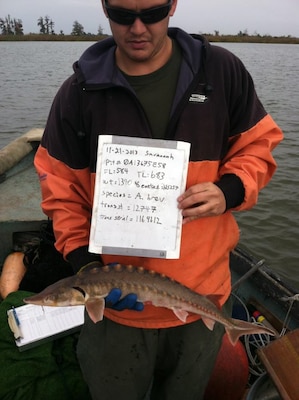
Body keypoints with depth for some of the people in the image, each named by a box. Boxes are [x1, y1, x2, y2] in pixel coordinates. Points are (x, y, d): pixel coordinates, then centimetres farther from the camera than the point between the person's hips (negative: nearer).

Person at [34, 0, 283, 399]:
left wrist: (230, 191, -16)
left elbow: (258, 145, 5)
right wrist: (87, 263, -13)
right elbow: (60, 187, -1)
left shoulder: (222, 70, -5)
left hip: (203, 296, 1)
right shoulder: (78, 91, -5)